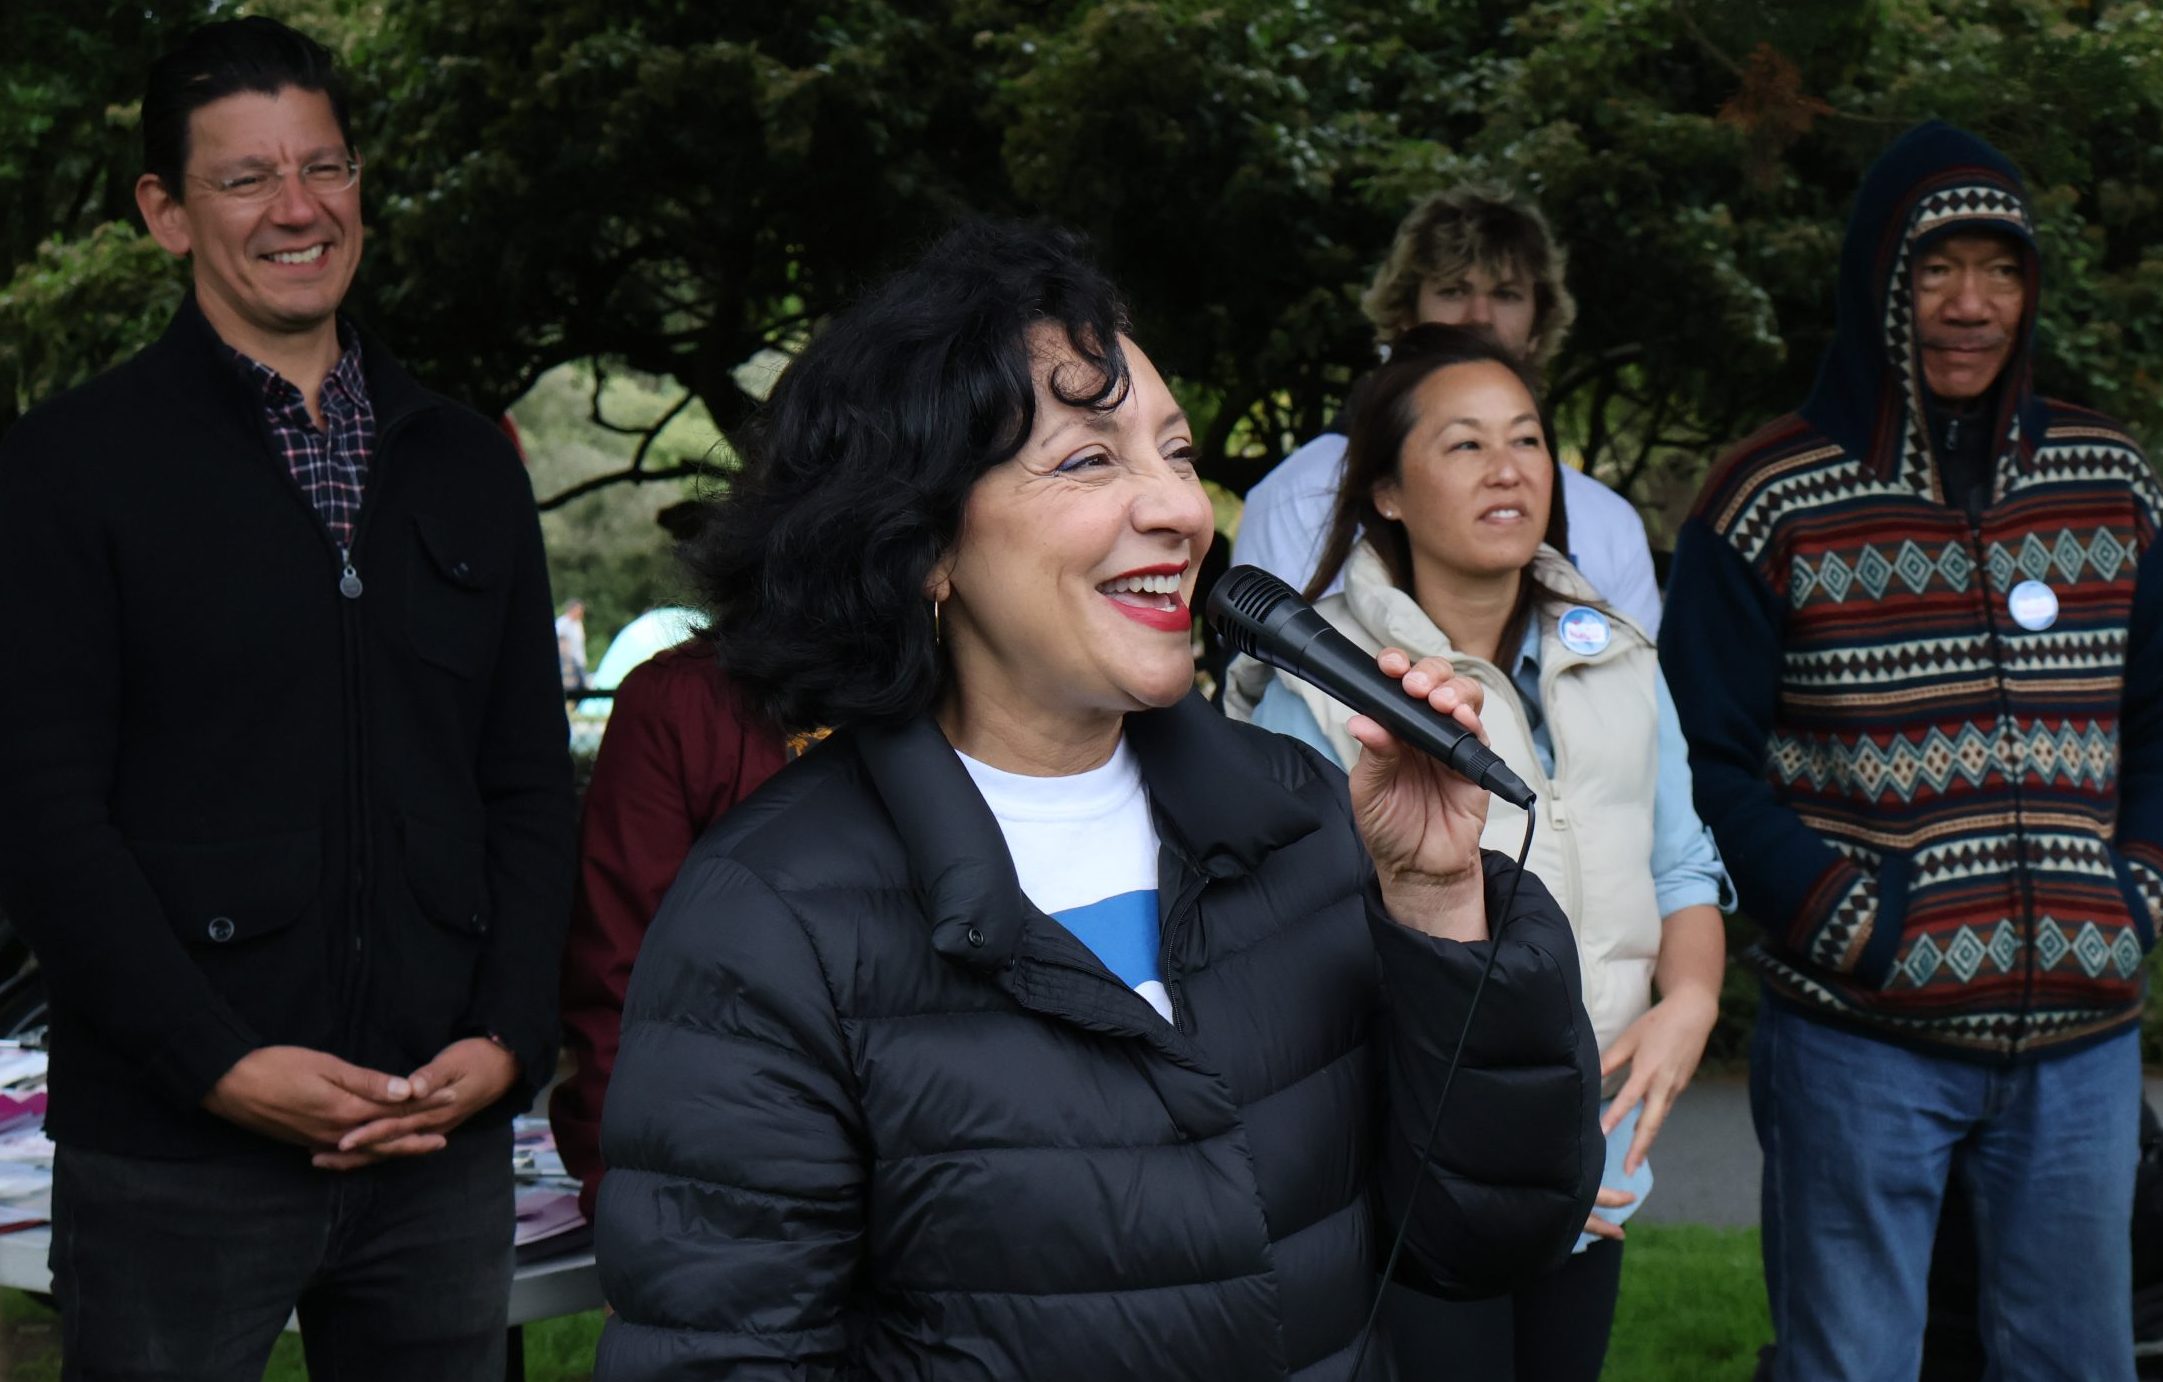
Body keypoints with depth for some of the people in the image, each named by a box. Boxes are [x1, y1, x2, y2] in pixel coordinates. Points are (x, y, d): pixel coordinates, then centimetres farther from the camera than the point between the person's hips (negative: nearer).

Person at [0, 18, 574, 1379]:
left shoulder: (471, 464, 13)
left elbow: (532, 786, 12)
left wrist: (510, 1038, -2)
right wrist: (221, 1065, -14)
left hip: (445, 1141, 4)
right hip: (175, 1154, -3)